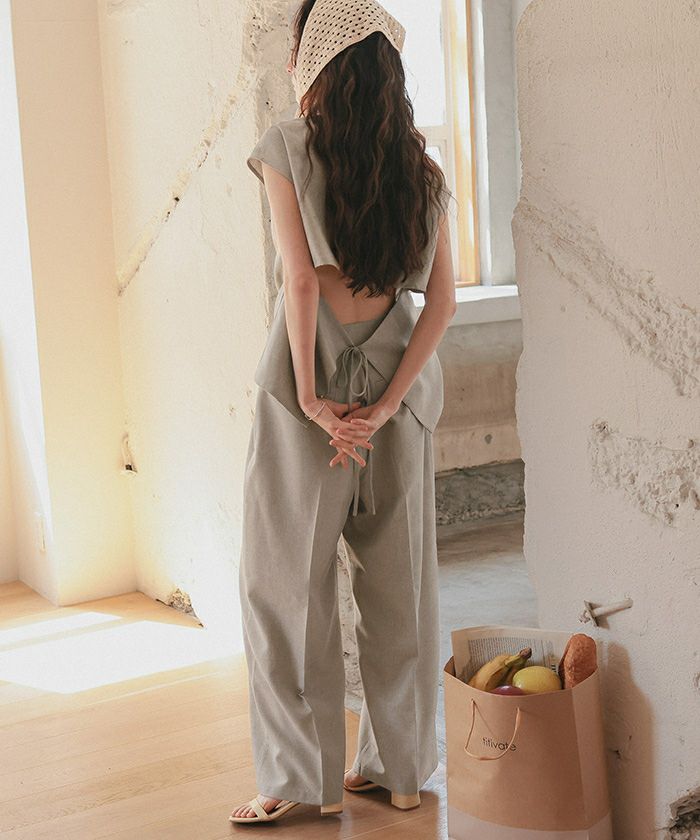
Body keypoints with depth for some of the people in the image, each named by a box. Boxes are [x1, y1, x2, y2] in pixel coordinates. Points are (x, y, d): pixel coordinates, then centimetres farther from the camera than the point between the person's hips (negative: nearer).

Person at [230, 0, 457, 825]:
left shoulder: (288, 147, -5)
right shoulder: (421, 168, 8)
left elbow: (300, 278, -13)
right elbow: (441, 302, 1)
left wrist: (314, 400, -10)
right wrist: (385, 404, -4)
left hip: (309, 386, -5)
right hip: (395, 386, 5)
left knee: (288, 583, 6)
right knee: (398, 584, 12)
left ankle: (307, 778, 13)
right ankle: (400, 767, 22)